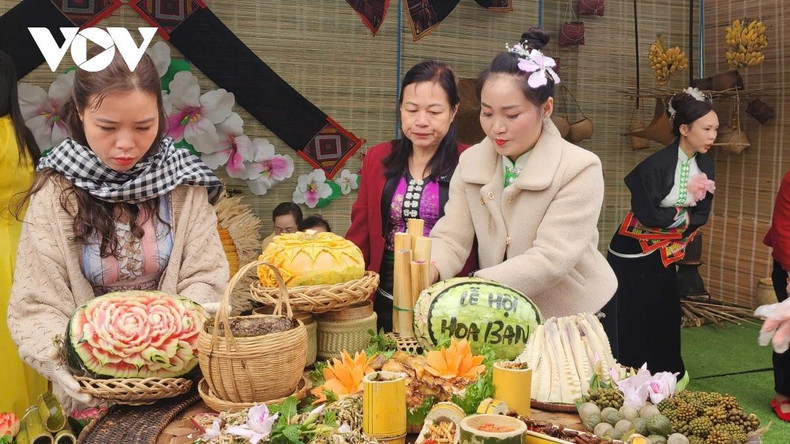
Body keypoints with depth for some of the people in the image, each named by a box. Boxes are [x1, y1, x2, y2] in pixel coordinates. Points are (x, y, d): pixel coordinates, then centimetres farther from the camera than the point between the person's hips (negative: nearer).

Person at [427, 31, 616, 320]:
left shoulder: (580, 170, -22)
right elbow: (451, 238, -12)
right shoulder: (470, 163, -7)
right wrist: (429, 271, -35)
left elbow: (551, 259, -29)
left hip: (575, 319, -3)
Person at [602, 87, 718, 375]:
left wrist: (671, 218, -12)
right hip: (632, 256, -7)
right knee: (627, 325, 0)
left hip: (664, 255, 7)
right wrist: (682, 214, -10)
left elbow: (701, 214, 3)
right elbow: (649, 215, -24)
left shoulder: (705, 166, 0)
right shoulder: (656, 166, -23)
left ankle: (667, 375, 30)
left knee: (665, 318, 15)